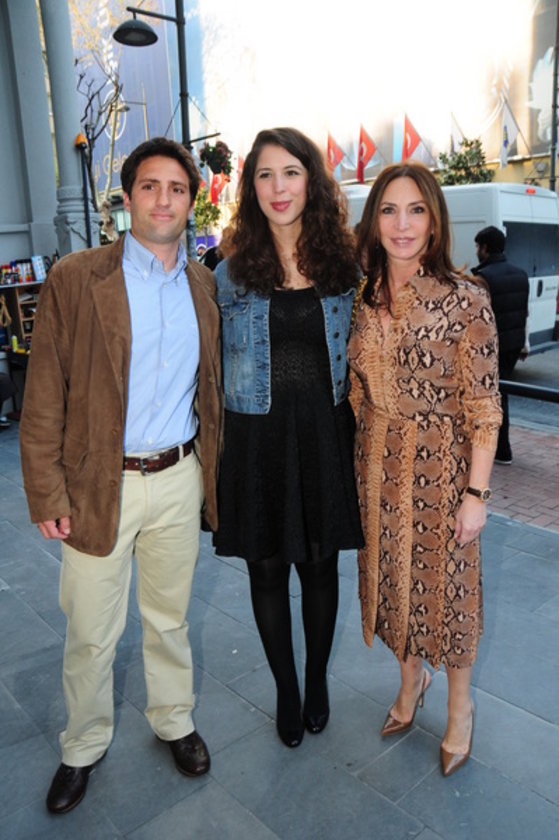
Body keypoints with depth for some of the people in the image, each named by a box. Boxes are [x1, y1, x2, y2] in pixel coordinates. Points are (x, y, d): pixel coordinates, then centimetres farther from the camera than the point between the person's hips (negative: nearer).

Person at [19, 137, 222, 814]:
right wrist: (47, 494, -9)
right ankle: (83, 746, 38)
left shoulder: (205, 287, 6)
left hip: (179, 479, 3)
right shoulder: (74, 279, -7)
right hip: (99, 485, -2)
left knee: (169, 618, 19)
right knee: (90, 632, 12)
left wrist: (212, 468, 10)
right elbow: (44, 397, -7)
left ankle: (174, 723, 43)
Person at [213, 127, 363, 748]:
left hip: (324, 438, 1)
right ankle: (285, 688, 35)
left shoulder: (344, 266, 2)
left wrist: (353, 432, 3)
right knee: (267, 569, 11)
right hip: (257, 440, 0)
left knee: (320, 564, 14)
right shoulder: (232, 273, 0)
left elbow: (357, 358, 9)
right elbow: (218, 368, 4)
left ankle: (317, 680, 38)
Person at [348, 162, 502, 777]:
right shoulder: (363, 300, 2)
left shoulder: (464, 300, -13)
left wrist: (477, 494, -13)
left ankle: (460, 705, 37)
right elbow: (357, 392, 9)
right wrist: (357, 464, 8)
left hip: (441, 465, -4)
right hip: (376, 464, 5)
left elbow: (482, 408, -12)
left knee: (445, 581, 11)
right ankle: (411, 678, 45)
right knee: (392, 574, 18)